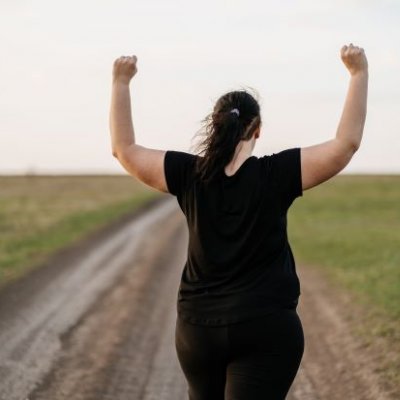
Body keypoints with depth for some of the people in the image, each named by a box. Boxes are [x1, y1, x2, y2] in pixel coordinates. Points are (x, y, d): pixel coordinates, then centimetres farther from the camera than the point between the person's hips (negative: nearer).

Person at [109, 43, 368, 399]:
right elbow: (347, 141, -9)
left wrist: (121, 82, 9)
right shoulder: (277, 175, -10)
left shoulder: (189, 175, -3)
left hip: (198, 327, 4)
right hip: (267, 328, -4)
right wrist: (359, 73, -5)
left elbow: (124, 150, 5)